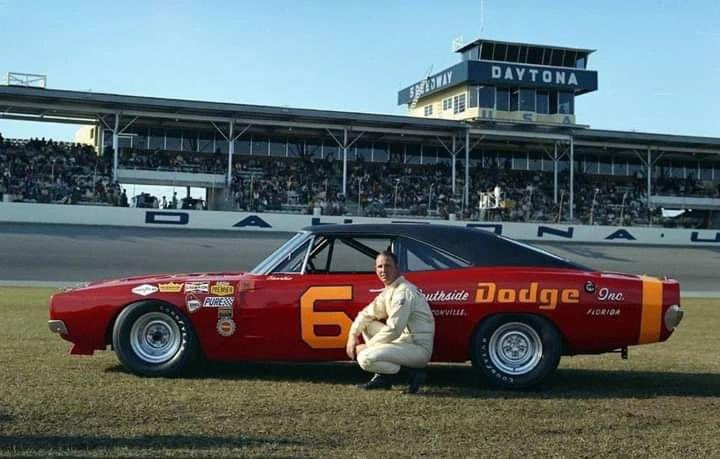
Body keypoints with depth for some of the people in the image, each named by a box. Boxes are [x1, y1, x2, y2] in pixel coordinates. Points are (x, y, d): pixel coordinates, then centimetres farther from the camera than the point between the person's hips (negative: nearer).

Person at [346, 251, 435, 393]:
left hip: (419, 348, -10)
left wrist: (367, 346, -13)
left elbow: (393, 330, -22)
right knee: (367, 325, 14)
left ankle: (412, 372, -8)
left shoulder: (404, 292, -17)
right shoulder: (388, 291, 12)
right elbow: (366, 314, 20)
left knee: (365, 359, -22)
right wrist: (353, 335, 2)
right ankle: (382, 376, 9)